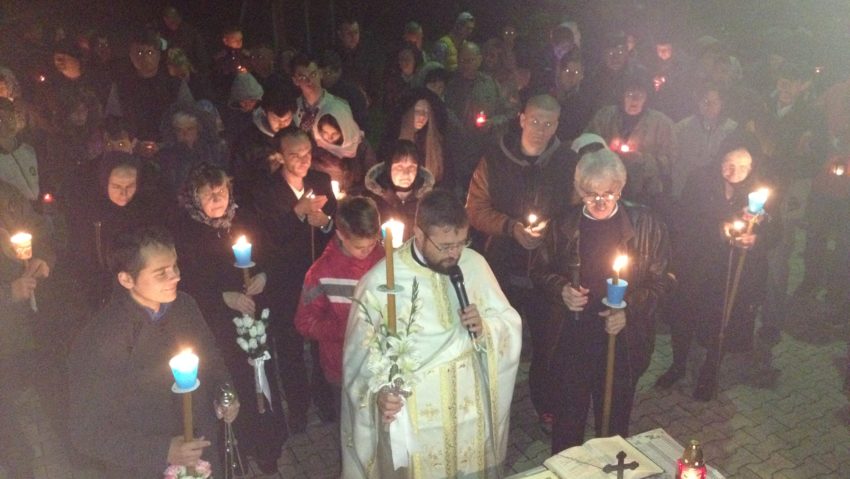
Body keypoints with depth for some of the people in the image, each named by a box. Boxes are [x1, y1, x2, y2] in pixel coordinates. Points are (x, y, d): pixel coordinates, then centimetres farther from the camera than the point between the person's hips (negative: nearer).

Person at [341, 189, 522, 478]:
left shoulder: (475, 264, -6)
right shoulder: (380, 281, -16)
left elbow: (510, 326, 3)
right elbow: (361, 353, -8)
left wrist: (485, 328, -19)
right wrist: (378, 392, -27)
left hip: (472, 411, 3)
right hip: (412, 418, -3)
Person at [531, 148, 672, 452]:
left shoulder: (645, 225, -5)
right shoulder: (563, 226, -1)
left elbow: (660, 280, -2)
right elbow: (541, 271, 9)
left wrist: (629, 310, -16)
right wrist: (561, 290, -12)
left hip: (623, 340, -1)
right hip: (571, 339, 1)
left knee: (614, 418, 15)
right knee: (568, 416, 13)